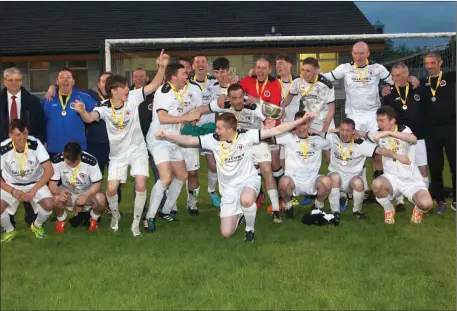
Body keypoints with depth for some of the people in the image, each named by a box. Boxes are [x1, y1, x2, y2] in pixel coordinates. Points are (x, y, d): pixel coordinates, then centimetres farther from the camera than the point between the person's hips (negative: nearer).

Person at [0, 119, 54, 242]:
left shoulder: (35, 144, -22)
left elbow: (49, 170, -19)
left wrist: (33, 190, -27)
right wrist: (13, 191, -25)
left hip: (35, 183, 0)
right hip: (11, 185, 0)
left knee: (49, 204, -26)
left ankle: (37, 225, 8)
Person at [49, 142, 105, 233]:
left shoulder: (91, 161, -26)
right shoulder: (57, 161, -22)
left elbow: (97, 184, -19)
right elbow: (52, 184, -18)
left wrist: (86, 195, -38)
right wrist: (60, 191, -42)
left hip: (87, 194, -1)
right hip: (67, 193, 1)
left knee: (100, 198, -32)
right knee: (56, 198, -32)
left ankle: (94, 219, 3)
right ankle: (61, 220, 2)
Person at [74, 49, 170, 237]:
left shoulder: (133, 98, -12)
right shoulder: (104, 107, -13)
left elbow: (154, 86, -15)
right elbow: (89, 118, -30)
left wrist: (162, 67, -29)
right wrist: (82, 112, -53)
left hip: (137, 150, 0)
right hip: (117, 154, 0)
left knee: (141, 186, -11)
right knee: (111, 189, -5)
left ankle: (136, 223, 7)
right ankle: (115, 215, 27)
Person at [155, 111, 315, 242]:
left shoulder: (246, 136, -12)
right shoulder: (213, 139, -6)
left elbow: (276, 130, -13)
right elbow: (188, 141, -5)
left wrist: (301, 120, -17)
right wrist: (166, 136, -17)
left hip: (249, 180, -3)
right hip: (229, 189, 3)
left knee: (246, 200, -41)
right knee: (226, 233, -7)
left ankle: (250, 230, -7)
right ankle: (238, 214, 31)